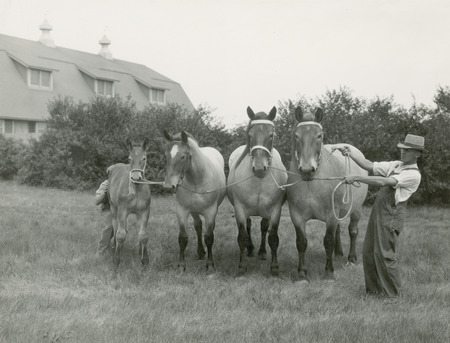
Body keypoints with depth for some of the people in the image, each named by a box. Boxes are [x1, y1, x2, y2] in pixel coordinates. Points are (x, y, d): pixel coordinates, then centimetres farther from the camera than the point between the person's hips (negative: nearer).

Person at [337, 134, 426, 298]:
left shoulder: (413, 175, -13)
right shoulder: (395, 165, 12)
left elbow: (383, 182, -22)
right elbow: (370, 166, 9)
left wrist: (356, 178, -22)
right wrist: (351, 154, -2)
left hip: (391, 214, -8)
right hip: (378, 210, 8)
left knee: (384, 254, -5)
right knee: (368, 252, 11)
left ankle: (393, 293, 10)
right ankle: (374, 289, 23)